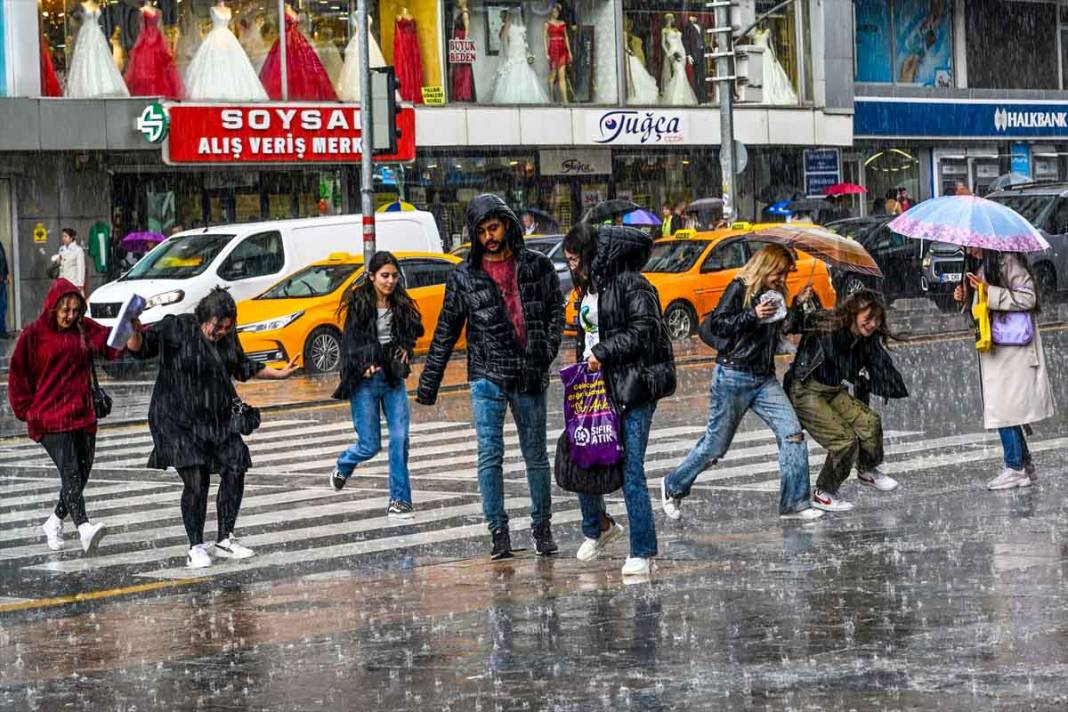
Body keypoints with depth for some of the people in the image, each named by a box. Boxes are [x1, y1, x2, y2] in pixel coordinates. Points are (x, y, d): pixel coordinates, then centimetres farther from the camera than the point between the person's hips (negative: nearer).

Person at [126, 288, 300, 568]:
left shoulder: (228, 338, 7)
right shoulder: (175, 328, -10)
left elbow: (243, 368, 25)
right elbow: (140, 348, -17)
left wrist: (280, 374, 29)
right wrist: (136, 334, -39)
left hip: (219, 422, 7)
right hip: (179, 422, -6)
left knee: (234, 473, 5)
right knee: (196, 480, -15)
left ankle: (225, 540, 20)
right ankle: (196, 548, -5)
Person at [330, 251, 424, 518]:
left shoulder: (401, 305, 7)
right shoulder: (359, 304, -7)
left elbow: (414, 331, 21)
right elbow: (350, 342, -9)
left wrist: (405, 348, 1)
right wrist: (363, 367, -23)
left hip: (393, 379, 4)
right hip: (365, 381, -4)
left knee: (400, 439, -5)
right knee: (370, 444, -1)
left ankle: (399, 500, 1)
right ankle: (343, 467, 33)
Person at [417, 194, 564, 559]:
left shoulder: (537, 266, 5)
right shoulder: (464, 276, 4)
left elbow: (556, 311, 8)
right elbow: (446, 332, 8)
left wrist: (546, 352, -8)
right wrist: (428, 384, 7)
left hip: (530, 377, 1)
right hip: (488, 376, -1)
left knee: (536, 455, 9)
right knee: (490, 455, -6)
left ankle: (541, 527, 21)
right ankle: (498, 530, 0)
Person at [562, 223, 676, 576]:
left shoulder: (630, 285, -10)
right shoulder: (588, 288, 18)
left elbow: (644, 331, -18)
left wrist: (603, 353, -16)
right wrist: (584, 364, 14)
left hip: (632, 389, -8)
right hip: (596, 387, 8)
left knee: (631, 471, -9)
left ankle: (643, 552, -4)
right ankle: (597, 527, 31)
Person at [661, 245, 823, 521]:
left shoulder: (774, 294, 12)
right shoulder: (739, 288, -9)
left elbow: (787, 328, 19)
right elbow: (717, 324, -15)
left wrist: (797, 304, 5)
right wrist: (753, 315, -23)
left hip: (764, 379, 7)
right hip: (733, 376, -7)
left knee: (792, 434, -7)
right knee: (715, 443, 2)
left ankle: (794, 503, -3)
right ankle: (673, 487, 24)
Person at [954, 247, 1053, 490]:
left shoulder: (1007, 261, -13)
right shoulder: (980, 264, 15)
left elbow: (1028, 298, -18)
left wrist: (989, 291, -23)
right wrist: (966, 296, 5)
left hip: (1012, 349, -9)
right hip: (993, 349, 9)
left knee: (1004, 406, -10)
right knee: (1007, 407, 9)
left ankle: (1015, 468, -6)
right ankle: (1026, 466, 13)